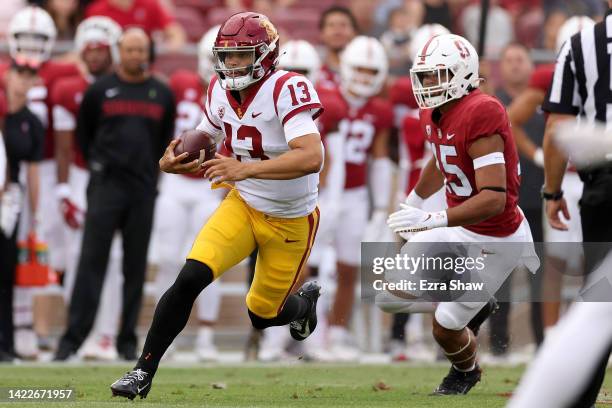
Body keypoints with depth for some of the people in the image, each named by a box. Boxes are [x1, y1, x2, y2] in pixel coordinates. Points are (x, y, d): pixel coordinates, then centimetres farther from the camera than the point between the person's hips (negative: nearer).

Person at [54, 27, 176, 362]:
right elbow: (83, 132, 13)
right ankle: (73, 337, -8)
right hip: (106, 185, -2)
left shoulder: (162, 95, 8)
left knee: (136, 266, 4)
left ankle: (127, 340, 11)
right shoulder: (100, 90, 2)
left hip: (143, 189, 2)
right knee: (91, 262, -8)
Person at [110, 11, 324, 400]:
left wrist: (245, 169, -47)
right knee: (190, 278, -18)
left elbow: (312, 158, -38)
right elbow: (200, 148, 9)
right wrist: (175, 161, -16)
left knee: (263, 314, 10)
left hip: (291, 220, -4)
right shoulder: (220, 92, -5)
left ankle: (305, 301, 47)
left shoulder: (288, 90, -26)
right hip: (243, 205, 4)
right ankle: (143, 372, -9)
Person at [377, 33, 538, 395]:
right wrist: (413, 202, 40)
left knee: (445, 328, 0)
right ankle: (474, 306, 27)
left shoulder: (480, 114, -29)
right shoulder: (436, 115, 0)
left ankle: (466, 371, 35)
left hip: (494, 240, -9)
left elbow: (493, 200, -33)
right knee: (390, 296, 7)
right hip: (460, 229, 9)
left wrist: (432, 220, -37)